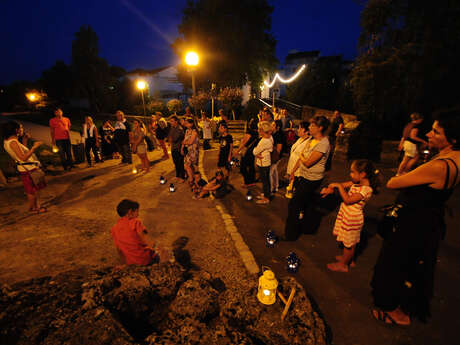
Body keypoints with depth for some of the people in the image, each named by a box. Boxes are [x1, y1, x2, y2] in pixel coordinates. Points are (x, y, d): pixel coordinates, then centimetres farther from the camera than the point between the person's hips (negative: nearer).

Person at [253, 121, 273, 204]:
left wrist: (255, 148, 2)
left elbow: (255, 152, -17)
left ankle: (266, 198, 15)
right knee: (266, 179, 20)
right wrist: (258, 154, -4)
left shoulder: (264, 141, -27)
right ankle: (266, 194, 36)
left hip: (263, 164, -9)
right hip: (267, 162, 9)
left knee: (264, 180, 3)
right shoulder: (270, 137, 3)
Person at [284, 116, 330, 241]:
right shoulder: (311, 139, 5)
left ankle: (290, 235, 12)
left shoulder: (323, 144, -22)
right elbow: (301, 157, 12)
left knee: (294, 205, -4)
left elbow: (308, 162, -23)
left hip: (311, 179, -8)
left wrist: (301, 156, -3)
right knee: (303, 204, 21)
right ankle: (298, 228, 39)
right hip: (302, 175, 8)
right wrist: (293, 172, 16)